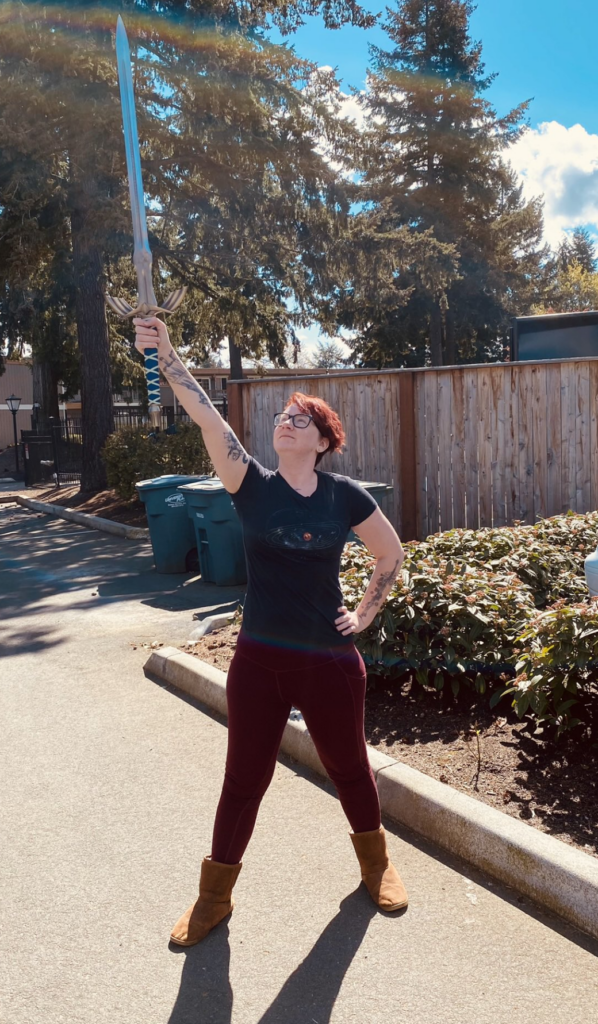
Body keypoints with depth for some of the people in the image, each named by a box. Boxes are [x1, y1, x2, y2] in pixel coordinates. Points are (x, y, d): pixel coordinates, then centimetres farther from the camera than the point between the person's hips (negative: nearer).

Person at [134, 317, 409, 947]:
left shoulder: (344, 495, -5)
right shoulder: (252, 484, -5)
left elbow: (391, 553, 9)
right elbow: (205, 416, -19)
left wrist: (366, 613, 3)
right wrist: (164, 354, -29)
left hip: (331, 660, 0)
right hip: (258, 659, 0)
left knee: (349, 770, 19)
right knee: (244, 779, 12)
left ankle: (376, 864, 47)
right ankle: (214, 897, 34)